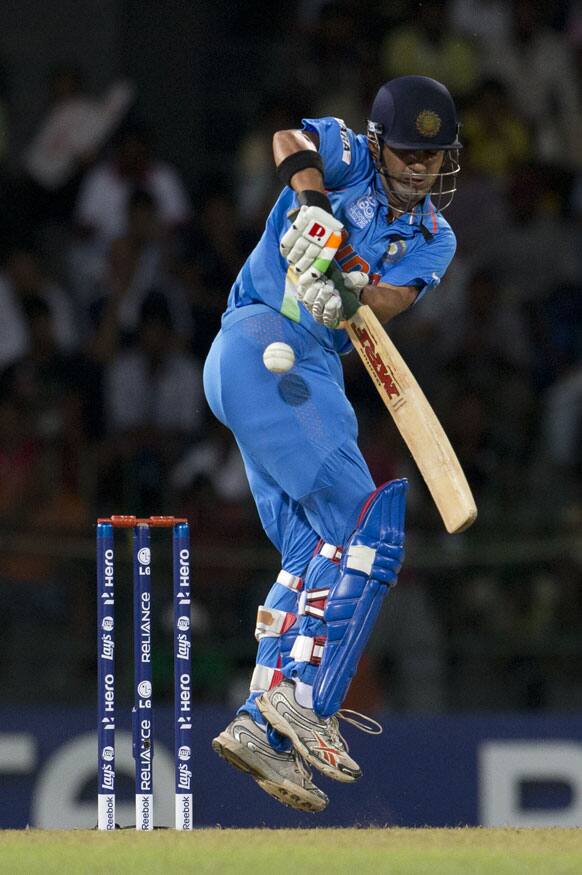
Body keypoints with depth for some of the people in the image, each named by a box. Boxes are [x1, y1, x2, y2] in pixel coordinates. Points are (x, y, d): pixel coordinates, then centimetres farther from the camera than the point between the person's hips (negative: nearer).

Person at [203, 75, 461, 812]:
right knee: (361, 527, -16)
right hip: (264, 343, -8)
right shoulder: (349, 160, 1)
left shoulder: (434, 239, 14)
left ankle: (263, 726, -1)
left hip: (314, 372, 8)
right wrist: (309, 199, -38)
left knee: (313, 554, 3)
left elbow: (388, 301, -6)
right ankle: (302, 699, -20)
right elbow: (291, 139, -20)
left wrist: (346, 299, -27)